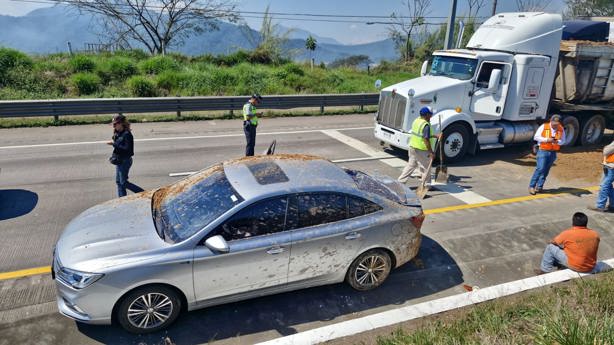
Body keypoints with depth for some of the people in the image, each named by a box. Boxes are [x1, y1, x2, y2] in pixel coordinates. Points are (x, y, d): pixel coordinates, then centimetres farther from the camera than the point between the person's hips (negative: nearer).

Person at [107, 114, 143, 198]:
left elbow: (127, 149, -23)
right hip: (119, 160, 9)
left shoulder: (127, 134, -18)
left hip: (125, 160, -9)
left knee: (124, 183, -4)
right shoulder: (117, 134, 9)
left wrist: (114, 144, -24)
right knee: (118, 181, 12)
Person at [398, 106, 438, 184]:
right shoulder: (426, 125, -21)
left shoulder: (416, 121, 6)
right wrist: (431, 152, -19)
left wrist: (433, 136, 20)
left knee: (411, 165, 18)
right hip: (422, 150, -8)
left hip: (412, 147, 8)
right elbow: (426, 140, -24)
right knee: (426, 168, 7)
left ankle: (400, 181, 18)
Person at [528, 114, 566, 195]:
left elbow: (563, 140, 7)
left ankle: (539, 186, 16)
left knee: (546, 170, 7)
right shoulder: (544, 127, -6)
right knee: (540, 168, -13)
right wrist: (546, 139, -19)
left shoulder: (561, 129, 5)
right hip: (543, 151, -4)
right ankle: (531, 186, -7)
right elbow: (536, 137, -7)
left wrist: (557, 141, -15)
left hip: (553, 153, 4)